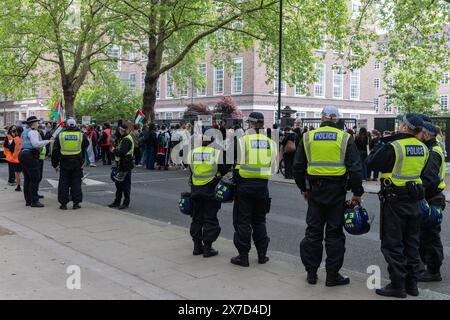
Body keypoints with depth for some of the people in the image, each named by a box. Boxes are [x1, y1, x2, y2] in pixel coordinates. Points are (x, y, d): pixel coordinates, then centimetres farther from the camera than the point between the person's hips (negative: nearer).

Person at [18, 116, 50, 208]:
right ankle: (34, 201, -9)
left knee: (27, 179, 11)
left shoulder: (24, 132, 20)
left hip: (23, 154, 10)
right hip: (31, 156, -10)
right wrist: (47, 141, -17)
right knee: (35, 179, -8)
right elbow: (36, 144, -22)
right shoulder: (33, 132, -10)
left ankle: (28, 200, 14)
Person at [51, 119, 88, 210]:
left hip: (64, 162, 0)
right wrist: (82, 161, 22)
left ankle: (63, 203, 8)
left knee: (63, 183, 7)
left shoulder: (60, 135, 2)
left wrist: (55, 163, 11)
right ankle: (76, 203, 8)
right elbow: (85, 149, 12)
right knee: (76, 183, 7)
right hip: (77, 163, 0)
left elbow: (55, 151, 5)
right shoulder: (81, 135, 2)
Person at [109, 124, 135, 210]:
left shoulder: (127, 140, -17)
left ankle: (126, 203, 4)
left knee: (125, 184, -3)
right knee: (119, 184, 16)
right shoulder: (123, 139, 18)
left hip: (126, 165, -11)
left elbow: (121, 152, -26)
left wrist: (114, 150, -9)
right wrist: (115, 150, 2)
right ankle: (117, 202, 24)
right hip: (121, 164, 11)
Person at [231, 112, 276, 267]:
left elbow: (236, 165, -5)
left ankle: (243, 256, 6)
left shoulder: (243, 140, -8)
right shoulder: (270, 142, 4)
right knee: (259, 220, 16)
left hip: (245, 184, -4)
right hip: (262, 185, 4)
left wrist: (235, 180, 9)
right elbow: (272, 165, 9)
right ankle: (262, 254, 20)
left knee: (243, 221, 4)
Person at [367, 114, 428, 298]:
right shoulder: (423, 148, 4)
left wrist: (381, 144, 5)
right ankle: (411, 283, 23)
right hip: (414, 200, 7)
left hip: (394, 201, -7)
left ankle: (397, 285, 5)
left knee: (392, 243, 2)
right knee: (412, 243, 15)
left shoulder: (393, 147, -18)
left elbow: (372, 163, -11)